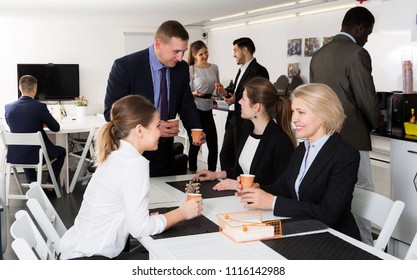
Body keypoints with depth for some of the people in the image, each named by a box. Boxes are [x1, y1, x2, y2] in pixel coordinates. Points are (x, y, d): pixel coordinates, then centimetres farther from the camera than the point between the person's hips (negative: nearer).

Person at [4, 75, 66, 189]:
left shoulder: (8, 107, -5)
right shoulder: (40, 107, -17)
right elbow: (56, 128, -6)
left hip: (15, 157, 4)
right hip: (38, 155, -4)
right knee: (62, 151, 25)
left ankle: (33, 183, 35)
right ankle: (49, 185, 21)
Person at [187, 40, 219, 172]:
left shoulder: (214, 68, 8)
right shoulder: (191, 70, -5)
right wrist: (195, 94, -23)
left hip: (208, 111, 4)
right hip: (194, 110, -4)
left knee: (213, 146, 2)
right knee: (195, 146, 3)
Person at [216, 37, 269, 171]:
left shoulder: (259, 71, -12)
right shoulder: (242, 70, 17)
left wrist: (236, 99, -21)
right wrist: (226, 93, 6)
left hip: (245, 121, -9)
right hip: (233, 119, 9)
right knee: (225, 155, 11)